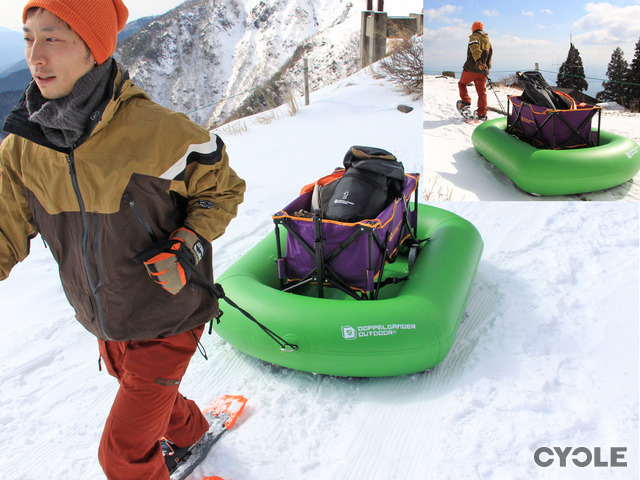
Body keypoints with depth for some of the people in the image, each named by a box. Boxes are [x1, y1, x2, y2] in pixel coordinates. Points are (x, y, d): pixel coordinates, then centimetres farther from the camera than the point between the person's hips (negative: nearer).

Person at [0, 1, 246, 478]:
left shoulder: (158, 131, -25)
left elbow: (223, 190, -11)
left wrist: (188, 250, -25)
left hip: (166, 321, -6)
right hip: (104, 324, 6)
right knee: (147, 394, 32)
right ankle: (191, 430, 64)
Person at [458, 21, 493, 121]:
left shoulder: (474, 38, -1)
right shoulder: (488, 42, 20)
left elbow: (475, 49, -22)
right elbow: (489, 57, 24)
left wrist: (478, 60, -36)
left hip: (471, 68, -5)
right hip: (483, 71, 5)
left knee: (462, 83, 20)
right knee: (482, 92, 6)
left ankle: (466, 102, 6)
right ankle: (482, 114, 3)